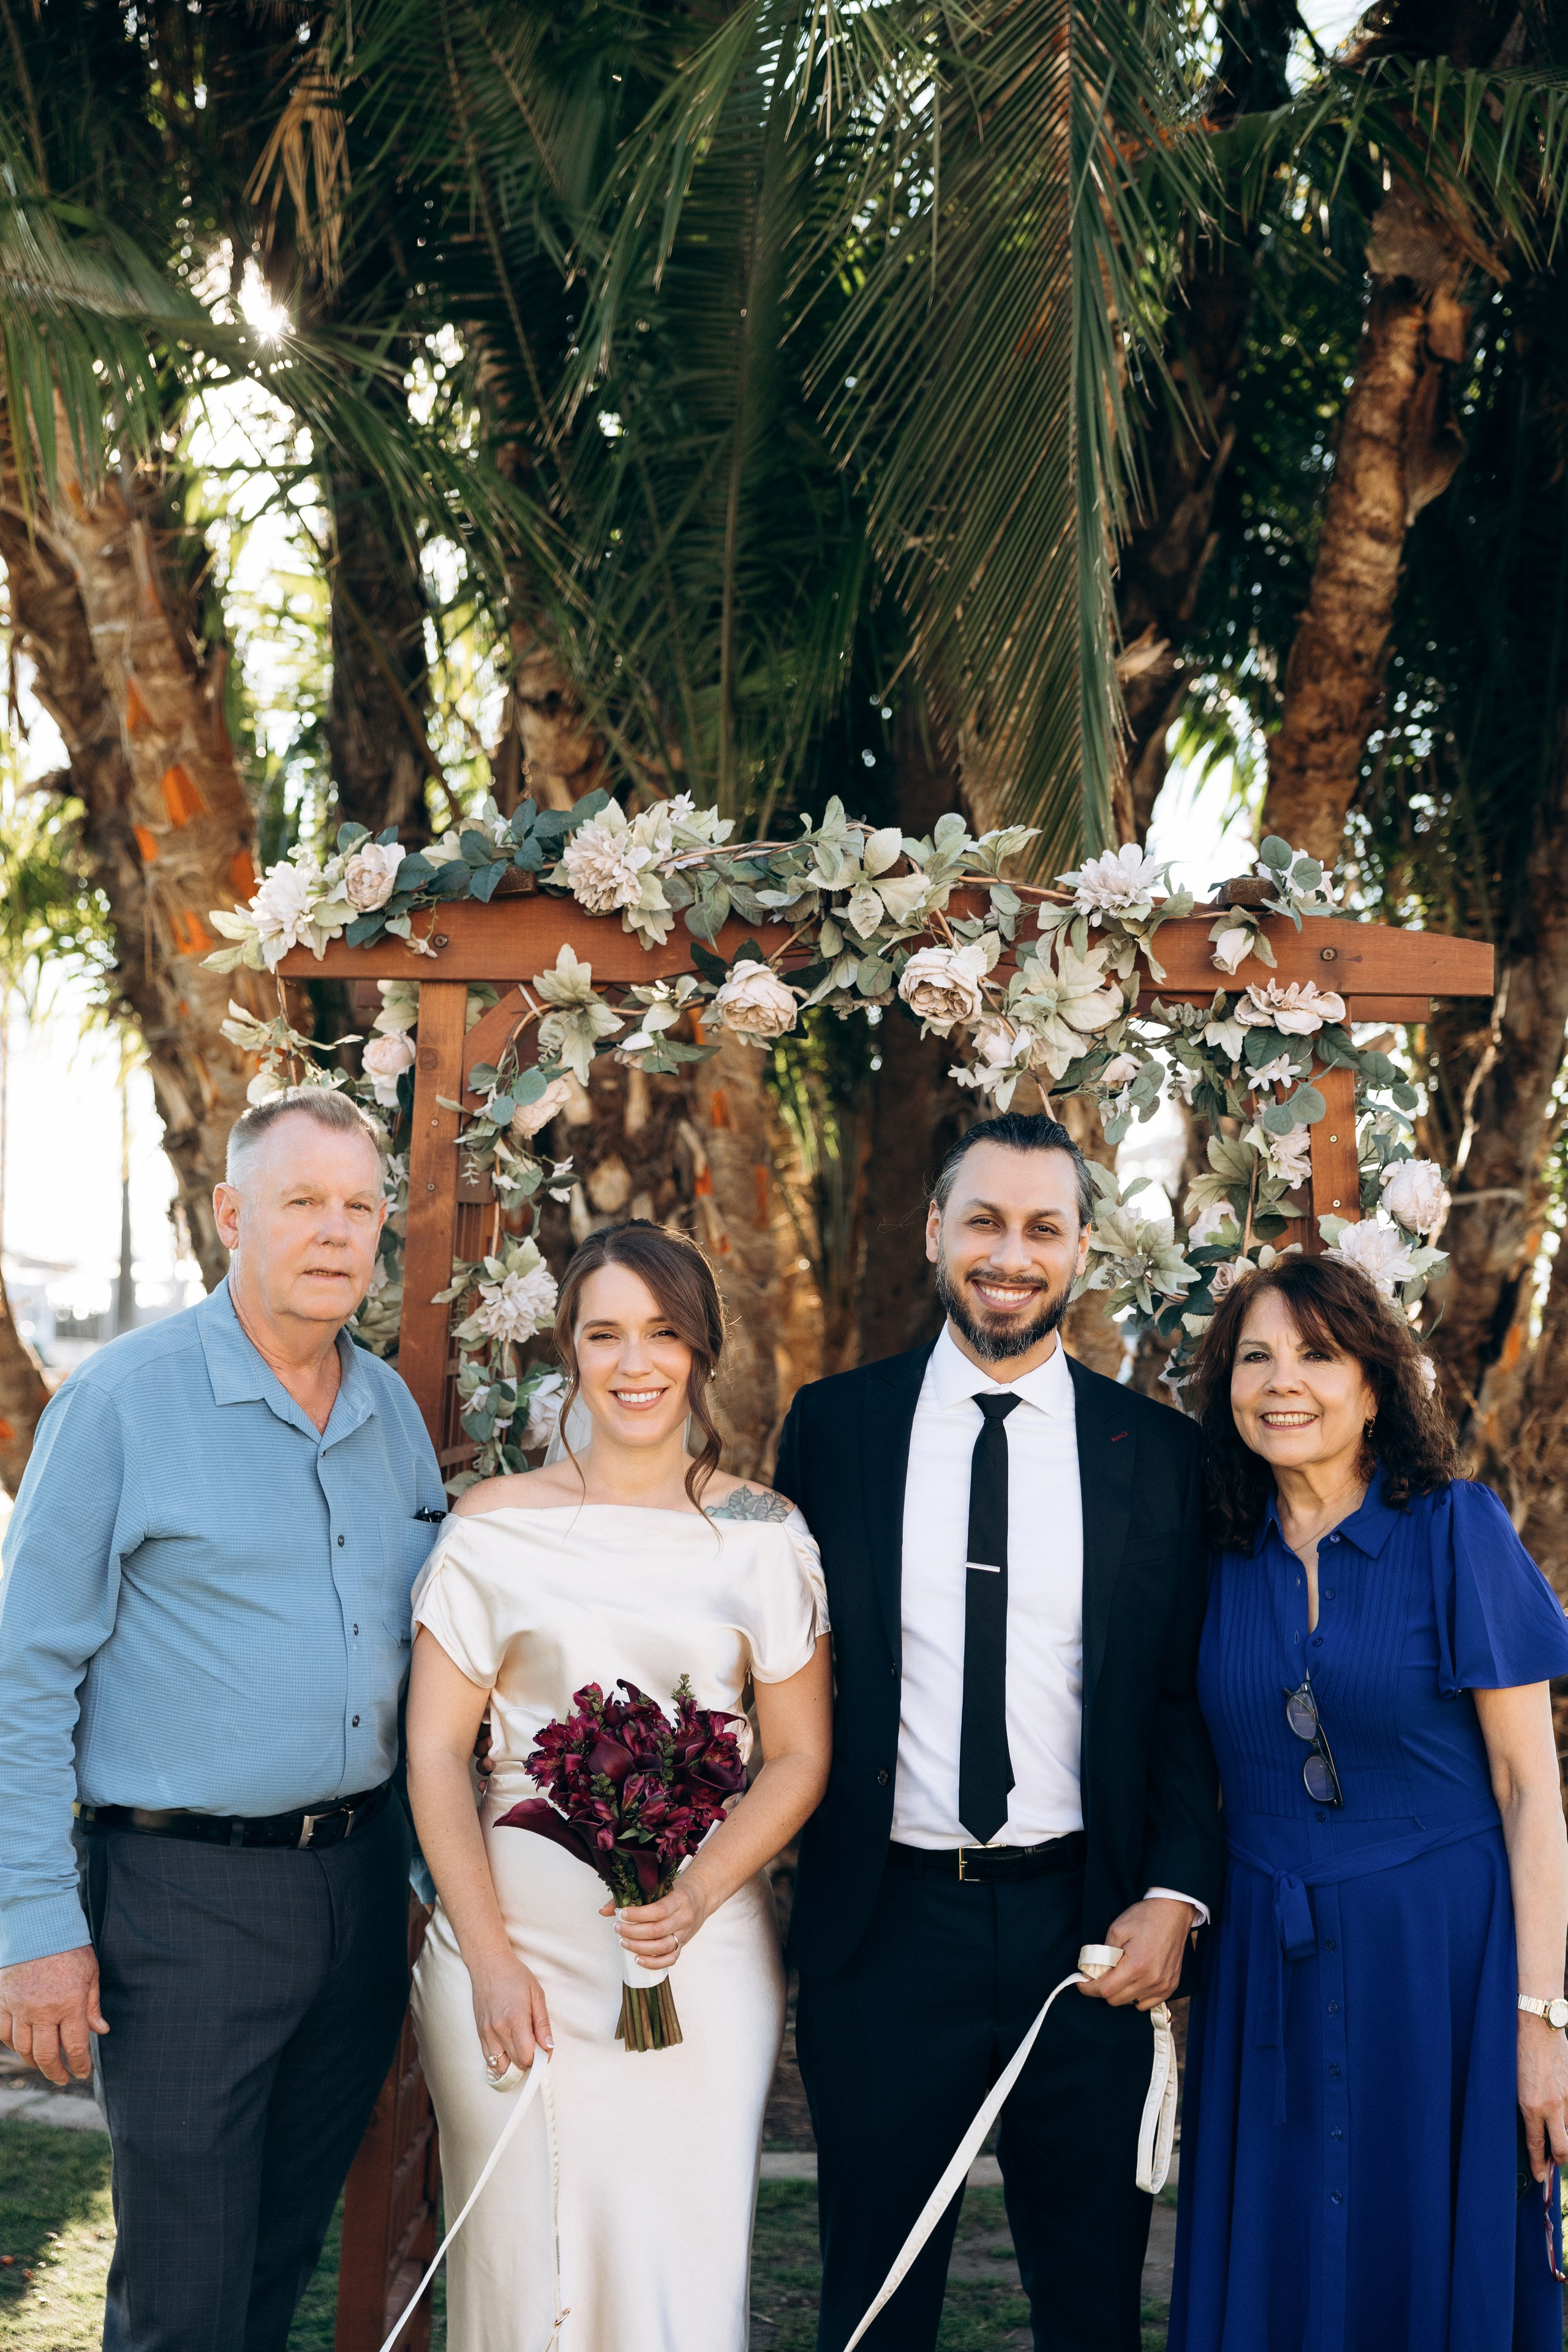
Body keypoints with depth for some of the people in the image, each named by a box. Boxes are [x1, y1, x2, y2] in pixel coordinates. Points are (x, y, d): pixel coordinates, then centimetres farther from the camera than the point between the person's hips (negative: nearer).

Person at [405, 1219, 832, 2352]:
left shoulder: (764, 1534, 3)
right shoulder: (498, 1525, 1)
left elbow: (801, 1756, 5)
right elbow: (435, 1751, 1)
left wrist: (698, 1896, -11)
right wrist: (489, 1957, -6)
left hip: (701, 1951, 0)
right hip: (516, 1942, 0)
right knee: (524, 2259, 3)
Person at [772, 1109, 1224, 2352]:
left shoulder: (1157, 1449, 2)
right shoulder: (834, 1424, 2)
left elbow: (1188, 1697, 4)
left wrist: (1174, 1894, -6)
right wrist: (782, 1871, 0)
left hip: (1087, 1932, 0)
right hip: (885, 1922, 0)